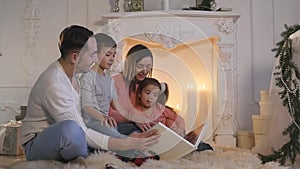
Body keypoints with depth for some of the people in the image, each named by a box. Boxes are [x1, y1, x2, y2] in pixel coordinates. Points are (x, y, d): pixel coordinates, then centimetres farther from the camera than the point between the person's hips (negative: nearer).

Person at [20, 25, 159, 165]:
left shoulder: (71, 72, 1)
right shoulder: (54, 85, -29)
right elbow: (79, 130, -31)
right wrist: (126, 144, -34)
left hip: (62, 138, 8)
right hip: (37, 145, -8)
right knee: (70, 128, -39)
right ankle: (80, 160, -11)